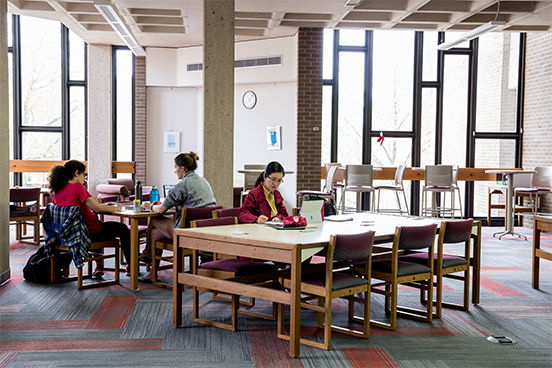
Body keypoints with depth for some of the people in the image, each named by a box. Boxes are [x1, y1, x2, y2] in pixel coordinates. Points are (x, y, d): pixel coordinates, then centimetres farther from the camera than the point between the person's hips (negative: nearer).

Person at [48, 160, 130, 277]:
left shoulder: (57, 190, -1)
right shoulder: (77, 187, -22)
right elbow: (97, 208, -24)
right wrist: (116, 208, -9)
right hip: (90, 232, -8)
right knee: (123, 229, 15)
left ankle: (99, 266, 36)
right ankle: (130, 265, 29)